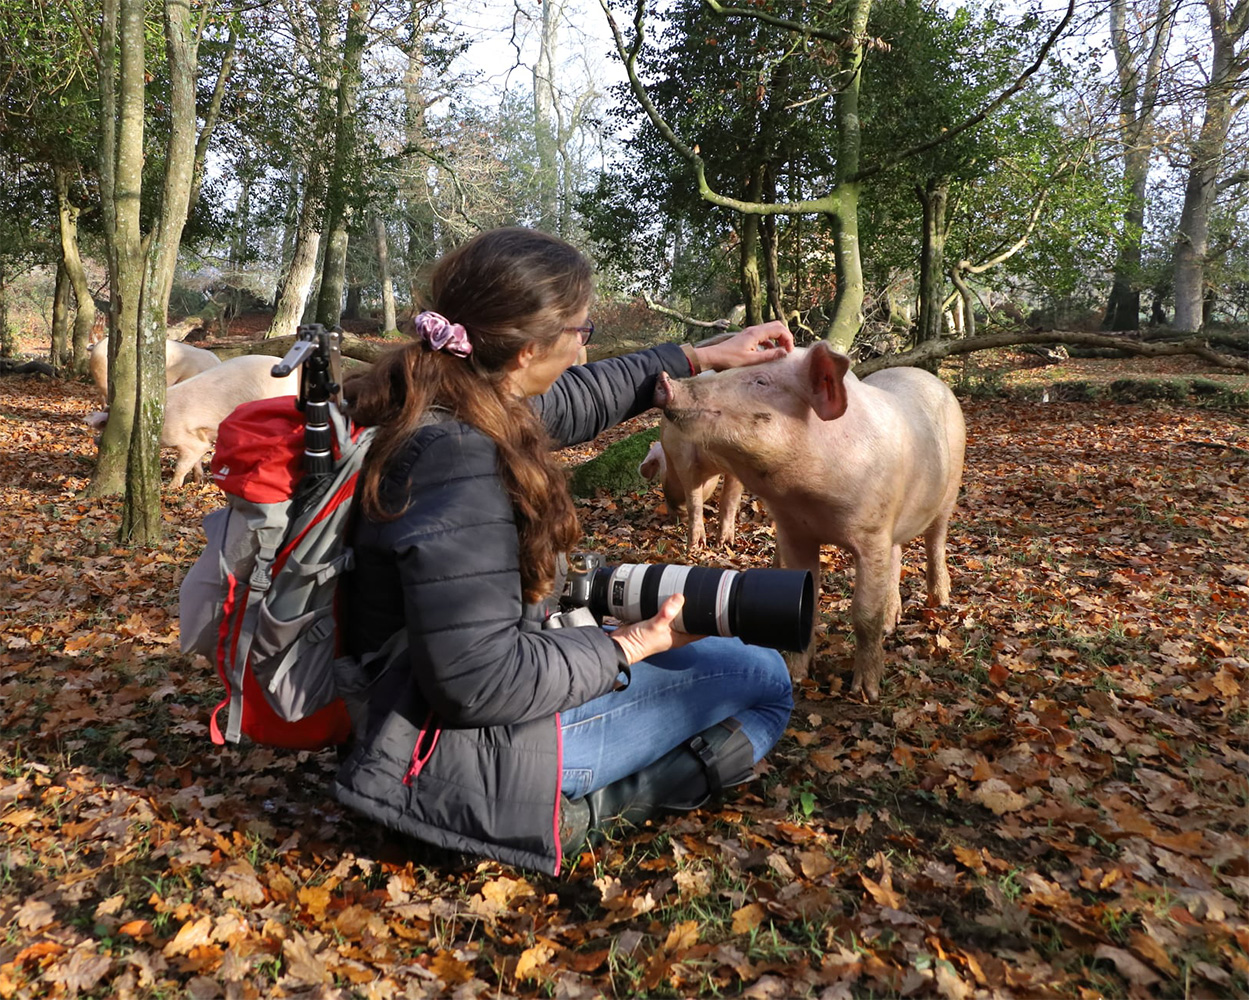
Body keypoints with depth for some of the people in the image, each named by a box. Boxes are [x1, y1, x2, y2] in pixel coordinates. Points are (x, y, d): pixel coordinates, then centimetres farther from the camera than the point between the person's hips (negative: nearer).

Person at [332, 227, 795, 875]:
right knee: (762, 680, 0)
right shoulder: (456, 462, -30)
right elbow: (480, 683, -30)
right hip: (470, 746, -9)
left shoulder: (447, 401, -1)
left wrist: (706, 356, 23)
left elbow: (583, 397, 17)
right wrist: (634, 644, -17)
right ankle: (585, 810, -10)